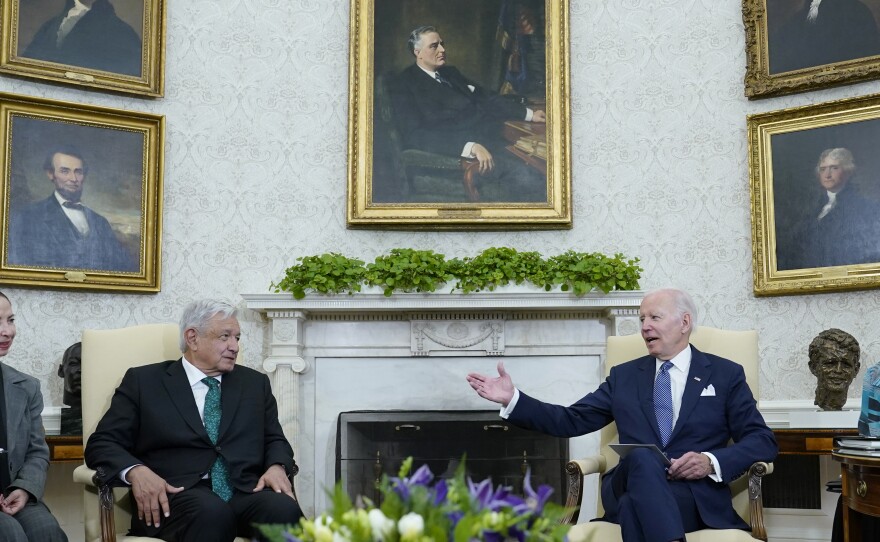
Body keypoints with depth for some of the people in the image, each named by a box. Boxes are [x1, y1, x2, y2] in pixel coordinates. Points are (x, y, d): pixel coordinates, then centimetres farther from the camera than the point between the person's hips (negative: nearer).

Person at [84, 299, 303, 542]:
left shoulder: (255, 383, 21)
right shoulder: (144, 381, 11)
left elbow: (275, 439, 20)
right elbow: (101, 444, 6)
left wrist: (277, 467, -4)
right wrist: (136, 471, -16)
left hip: (247, 493, 3)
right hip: (178, 495, -2)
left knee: (284, 510, -32)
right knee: (210, 512, -38)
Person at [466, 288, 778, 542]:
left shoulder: (726, 374, 13)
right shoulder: (624, 376, 20)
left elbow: (764, 441, 7)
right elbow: (571, 420, 16)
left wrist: (711, 462, -13)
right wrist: (513, 399, 3)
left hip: (696, 495, -2)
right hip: (629, 487, 2)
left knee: (636, 508, -37)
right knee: (642, 457, -36)